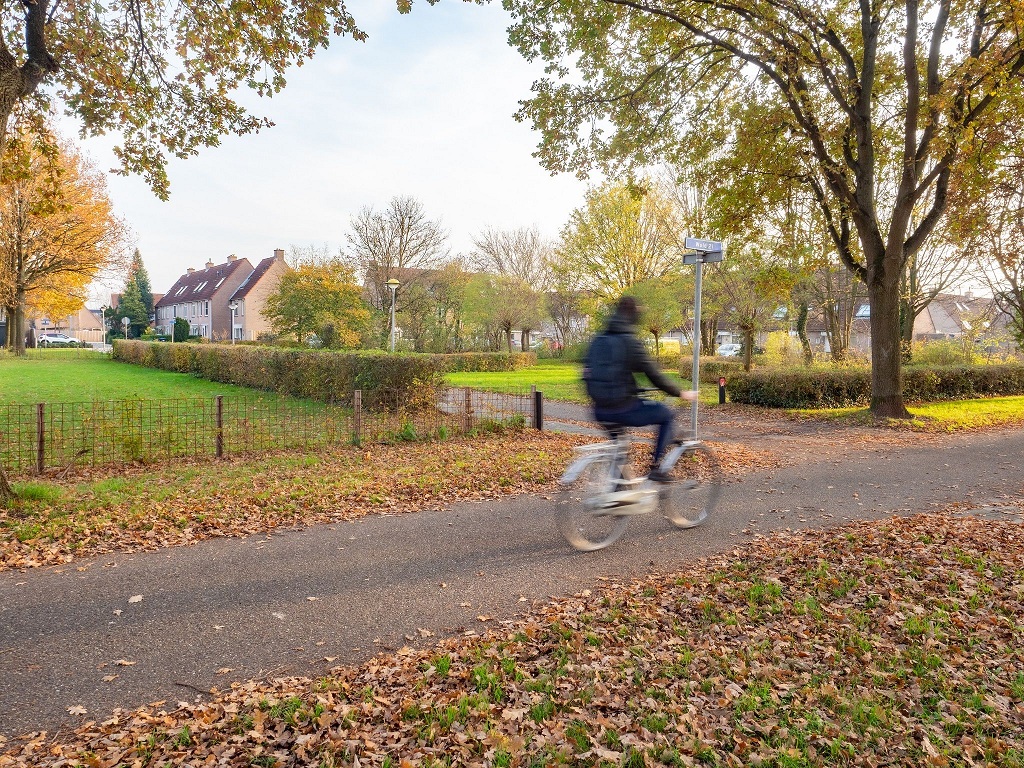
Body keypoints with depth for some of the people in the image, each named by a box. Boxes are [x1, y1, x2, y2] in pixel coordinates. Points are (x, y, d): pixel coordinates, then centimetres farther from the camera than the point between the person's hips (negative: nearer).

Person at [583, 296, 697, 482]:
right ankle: (655, 467, 11)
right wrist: (680, 393, 2)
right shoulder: (630, 342, -11)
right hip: (623, 408, -7)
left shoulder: (598, 340, 9)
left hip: (600, 411, 7)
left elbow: (587, 371, 16)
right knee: (666, 414, 13)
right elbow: (654, 375, -10)